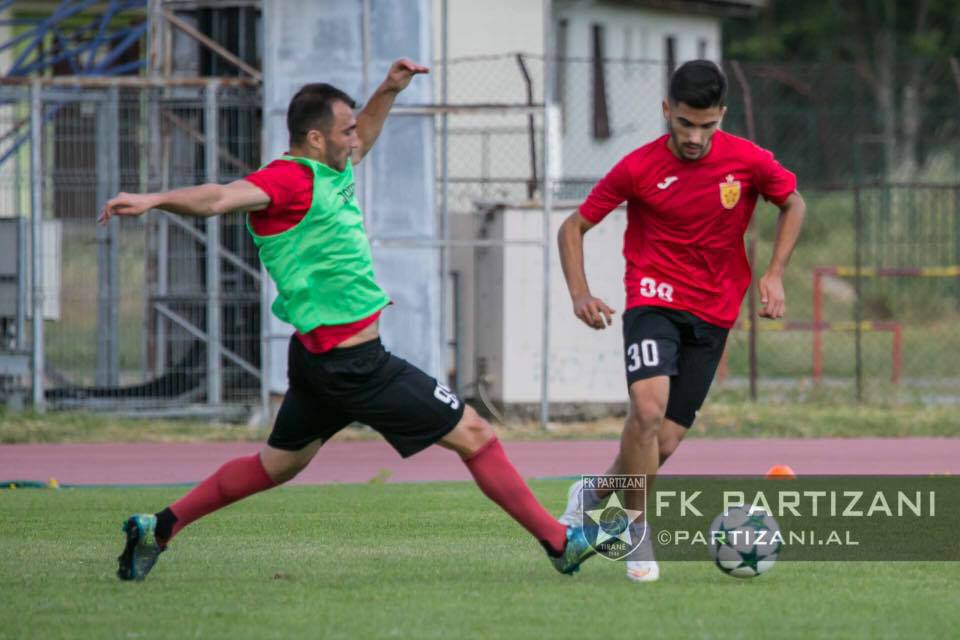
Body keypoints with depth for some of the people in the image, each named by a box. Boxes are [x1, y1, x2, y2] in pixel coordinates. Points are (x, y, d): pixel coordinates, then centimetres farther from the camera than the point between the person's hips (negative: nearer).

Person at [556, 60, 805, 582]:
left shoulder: (750, 162, -6)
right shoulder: (639, 168, -10)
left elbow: (793, 204, 14)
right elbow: (573, 227, 1)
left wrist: (775, 275, 2)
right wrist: (580, 294, -13)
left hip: (712, 314, 2)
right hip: (654, 299, -2)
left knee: (665, 443, -3)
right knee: (648, 409, -27)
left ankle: (594, 494, 28)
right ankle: (638, 534, -9)